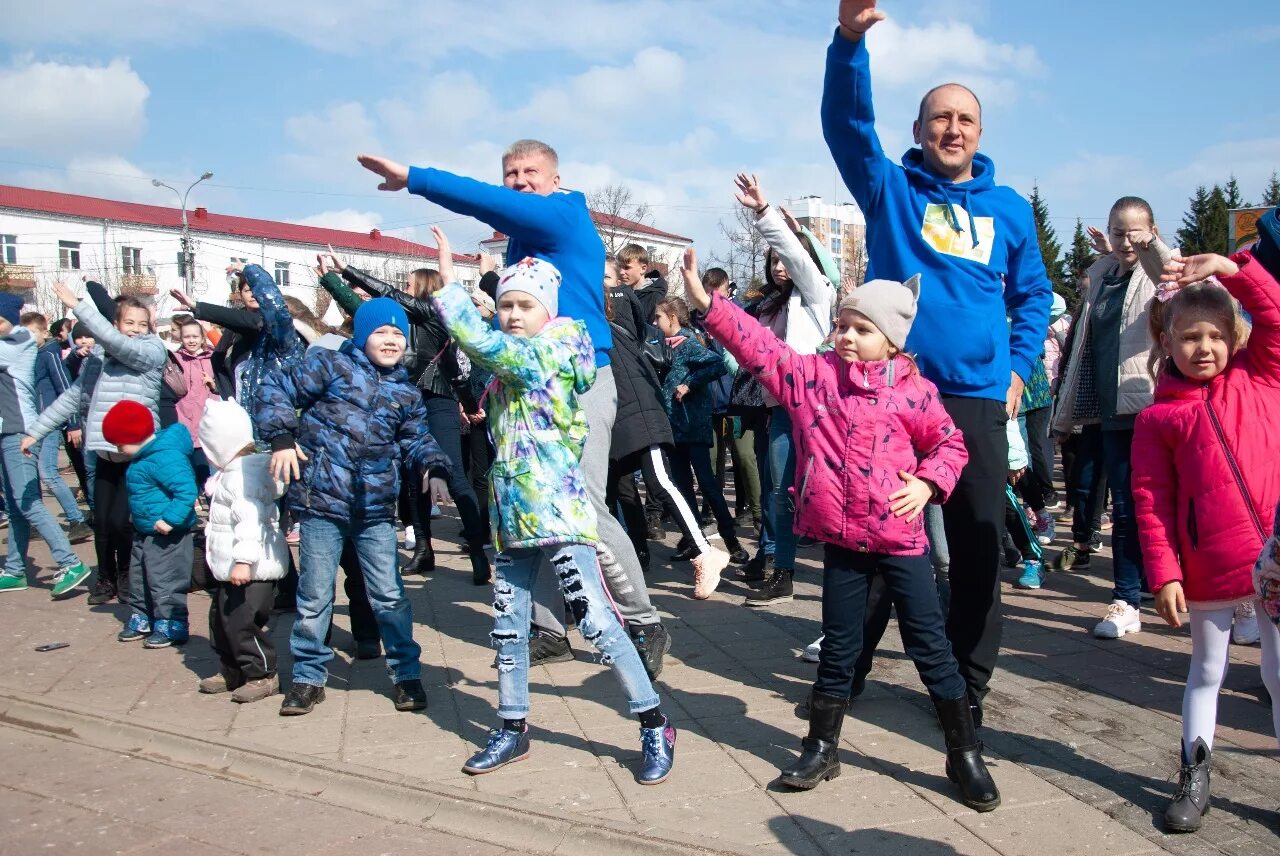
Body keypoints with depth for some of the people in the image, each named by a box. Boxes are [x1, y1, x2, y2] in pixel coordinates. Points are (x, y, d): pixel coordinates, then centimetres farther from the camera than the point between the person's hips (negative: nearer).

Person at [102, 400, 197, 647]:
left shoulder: (166, 458, -25)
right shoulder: (145, 456, 8)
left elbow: (187, 490, -31)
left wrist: (170, 519, -33)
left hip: (167, 535, -11)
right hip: (145, 532, 11)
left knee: (164, 580, -3)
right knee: (139, 577, 21)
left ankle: (171, 625, 9)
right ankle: (142, 618, 35)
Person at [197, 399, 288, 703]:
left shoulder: (242, 473, -21)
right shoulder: (238, 470, 13)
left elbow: (250, 519, -29)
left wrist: (244, 560, -31)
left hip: (251, 569, -11)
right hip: (232, 569, 11)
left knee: (243, 621, -6)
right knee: (221, 617, 19)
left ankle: (263, 675, 8)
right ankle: (232, 671, 32)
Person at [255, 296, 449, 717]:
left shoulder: (405, 391, 11)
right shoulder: (331, 365, -2)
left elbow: (415, 438, 21)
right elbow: (274, 390, -3)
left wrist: (435, 468, 3)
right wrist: (281, 439, -12)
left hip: (376, 508, 3)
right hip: (322, 498, -3)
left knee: (389, 595, 6)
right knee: (314, 594, 6)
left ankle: (406, 673, 20)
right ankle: (308, 677, 22)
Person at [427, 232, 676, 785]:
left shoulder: (557, 350, -10)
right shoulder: (509, 361, 15)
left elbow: (481, 342, -19)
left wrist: (448, 282, -11)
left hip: (557, 508, -8)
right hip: (511, 511, 8)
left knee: (597, 622, -7)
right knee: (507, 624, 14)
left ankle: (655, 726, 5)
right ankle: (512, 729, 29)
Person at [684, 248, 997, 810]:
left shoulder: (913, 391, -3)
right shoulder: (810, 374, 0)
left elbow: (949, 444, 9)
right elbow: (760, 346, -7)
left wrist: (928, 483, -8)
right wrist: (706, 303, -15)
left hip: (900, 537, -1)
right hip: (840, 539, 2)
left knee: (930, 645, 6)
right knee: (838, 647, 13)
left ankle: (965, 753, 22)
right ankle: (822, 748, 28)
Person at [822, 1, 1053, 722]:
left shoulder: (1009, 208, 13)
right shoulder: (889, 188, 6)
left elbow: (1033, 293, 21)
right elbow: (847, 122, -10)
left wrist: (1020, 367, 7)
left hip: (979, 398, 2)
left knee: (979, 543, 5)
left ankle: (968, 682, 21)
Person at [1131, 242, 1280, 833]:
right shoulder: (1158, 417, -2)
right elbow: (1151, 501, -4)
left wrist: (1231, 268, -16)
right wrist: (1163, 574, -8)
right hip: (1208, 569, -1)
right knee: (1206, 672, 15)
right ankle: (1195, 777, 28)